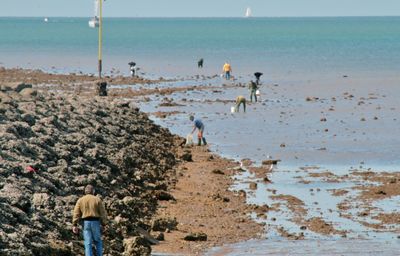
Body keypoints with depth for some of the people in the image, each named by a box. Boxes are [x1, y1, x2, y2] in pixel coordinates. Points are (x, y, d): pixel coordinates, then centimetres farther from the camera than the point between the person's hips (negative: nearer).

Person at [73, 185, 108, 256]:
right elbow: (103, 213, 0)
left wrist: (75, 225, -5)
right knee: (98, 242, 13)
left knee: (88, 243, -1)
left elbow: (76, 213, -1)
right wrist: (104, 223, 6)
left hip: (85, 222, 1)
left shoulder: (80, 200, 7)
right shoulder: (97, 200, 3)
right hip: (95, 222, -1)